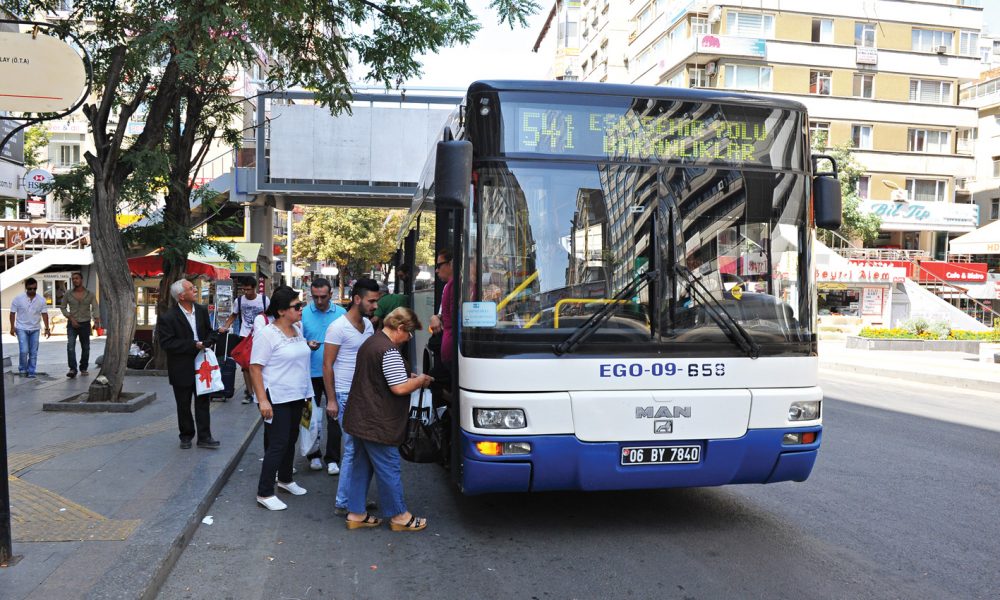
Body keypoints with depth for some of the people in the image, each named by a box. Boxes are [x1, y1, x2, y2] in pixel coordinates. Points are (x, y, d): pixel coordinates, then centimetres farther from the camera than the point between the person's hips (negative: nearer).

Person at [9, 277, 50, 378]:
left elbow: (44, 314, 2)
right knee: (24, 351, -11)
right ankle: (22, 369, 9)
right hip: (22, 329, -2)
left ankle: (31, 372, 13)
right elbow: (12, 313, 0)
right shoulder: (18, 298, -7)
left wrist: (47, 328, -2)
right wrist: (12, 327, -3)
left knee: (33, 352, 4)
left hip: (35, 329, 2)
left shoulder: (41, 300, -1)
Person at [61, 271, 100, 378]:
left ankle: (83, 368, 22)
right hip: (72, 324, 0)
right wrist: (71, 318, -5)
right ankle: (72, 369, -22)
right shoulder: (68, 295, 2)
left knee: (85, 348, 8)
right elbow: (63, 308, 10)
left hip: (85, 324, 1)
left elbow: (95, 308, -6)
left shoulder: (90, 294, 0)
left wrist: (96, 321, -22)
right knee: (70, 345, -18)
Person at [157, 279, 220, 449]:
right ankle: (186, 436, 26)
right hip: (182, 369, -4)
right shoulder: (168, 318, -14)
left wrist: (208, 343, -7)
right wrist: (193, 345, -21)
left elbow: (209, 331, 15)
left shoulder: (202, 311, 3)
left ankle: (204, 437, 14)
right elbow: (166, 343, -18)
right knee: (183, 405, 11)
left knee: (203, 402, 6)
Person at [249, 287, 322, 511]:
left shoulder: (297, 331, 8)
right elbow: (255, 368, -18)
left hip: (296, 397, 8)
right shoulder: (267, 334, -16)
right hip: (276, 399, -8)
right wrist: (262, 400, -23)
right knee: (278, 445, -5)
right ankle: (264, 493, 5)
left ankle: (285, 479, 36)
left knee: (291, 440, 18)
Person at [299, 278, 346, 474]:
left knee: (334, 416, 3)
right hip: (311, 373, 1)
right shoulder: (303, 314, -3)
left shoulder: (341, 313, -1)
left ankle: (332, 459, 13)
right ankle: (314, 455, 27)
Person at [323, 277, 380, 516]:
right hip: (346, 396, -7)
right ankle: (343, 503, 6)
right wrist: (331, 400, -13)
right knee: (353, 448, -5)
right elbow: (327, 365, -11)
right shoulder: (338, 327, -12)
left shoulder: (368, 325, 11)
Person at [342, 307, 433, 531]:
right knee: (389, 468, 3)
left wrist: (410, 377, 16)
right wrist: (420, 380, -6)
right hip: (378, 424, -10)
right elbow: (400, 388, -24)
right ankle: (399, 516, 15)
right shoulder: (389, 351, -21)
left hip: (360, 419, 10)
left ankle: (356, 513, 25)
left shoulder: (370, 342, 13)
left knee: (361, 466, 17)